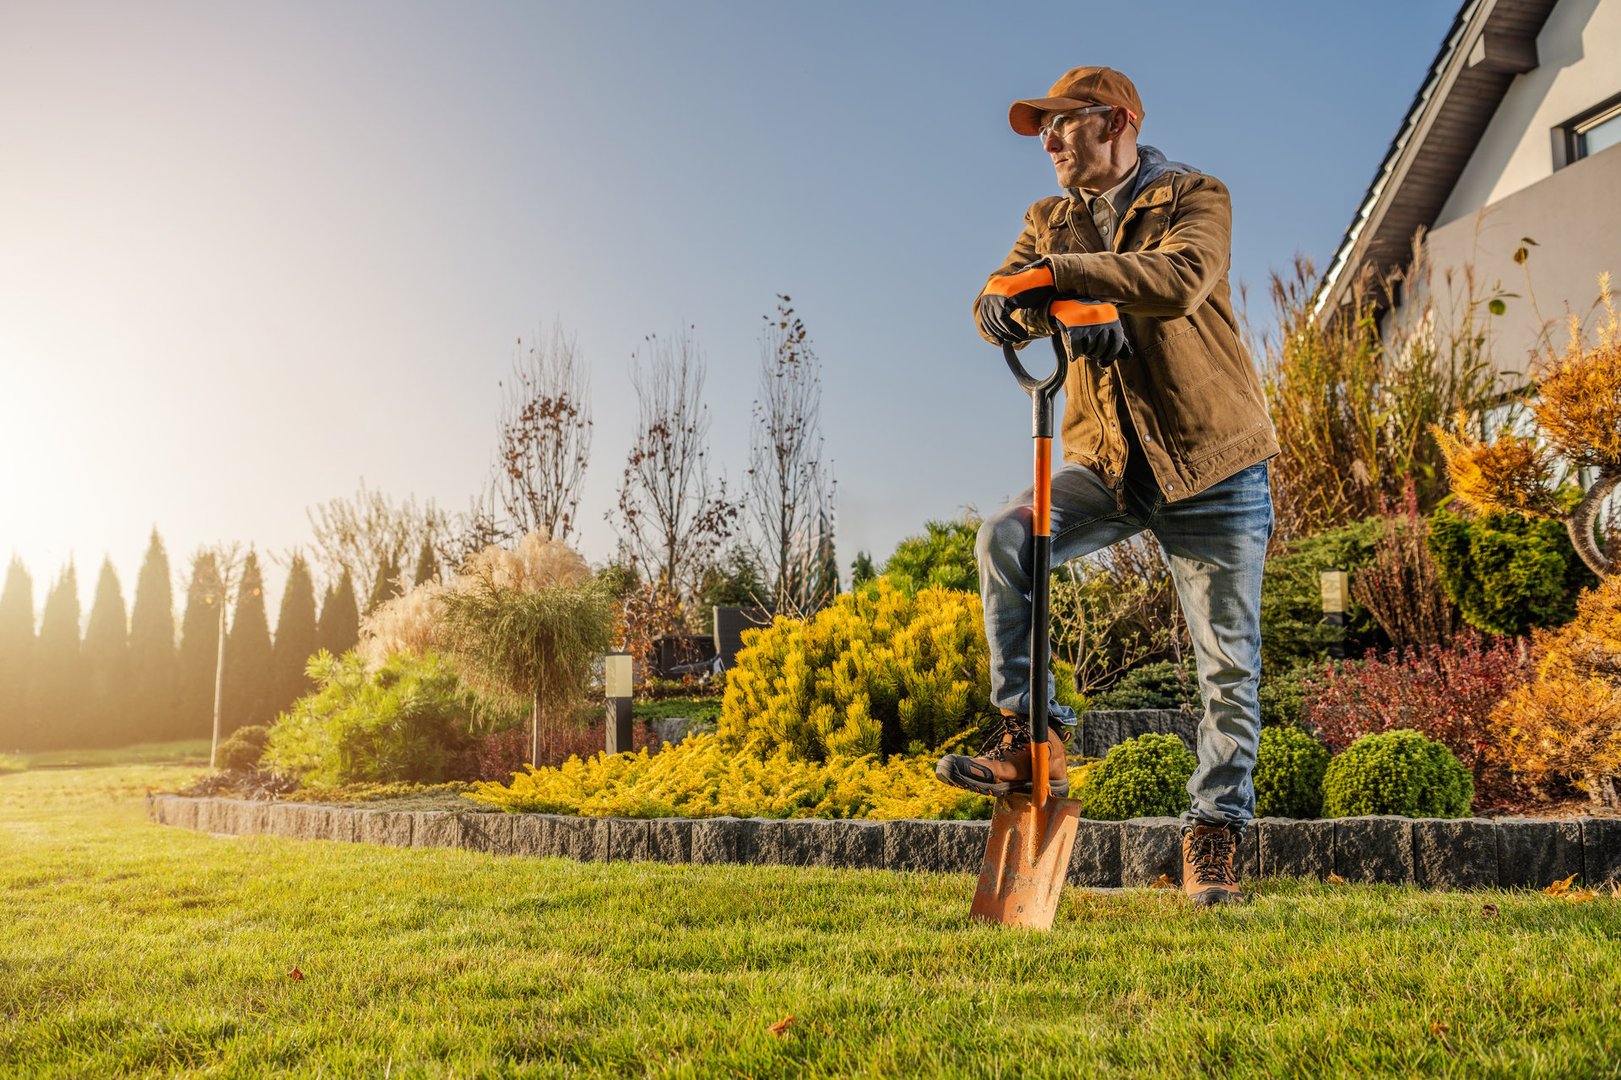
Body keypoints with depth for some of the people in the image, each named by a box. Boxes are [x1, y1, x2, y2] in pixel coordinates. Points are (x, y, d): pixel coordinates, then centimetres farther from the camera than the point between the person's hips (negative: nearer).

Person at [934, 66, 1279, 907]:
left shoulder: (1195, 200, -4)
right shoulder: (1050, 222, 10)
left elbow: (1181, 279, -27)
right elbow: (996, 310, -6)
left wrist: (1055, 274, -30)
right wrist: (1018, 306, -29)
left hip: (1212, 467, -3)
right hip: (1108, 465, 3)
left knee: (1229, 668, 0)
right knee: (1004, 536, -24)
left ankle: (1212, 840, 14)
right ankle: (1028, 738, -16)